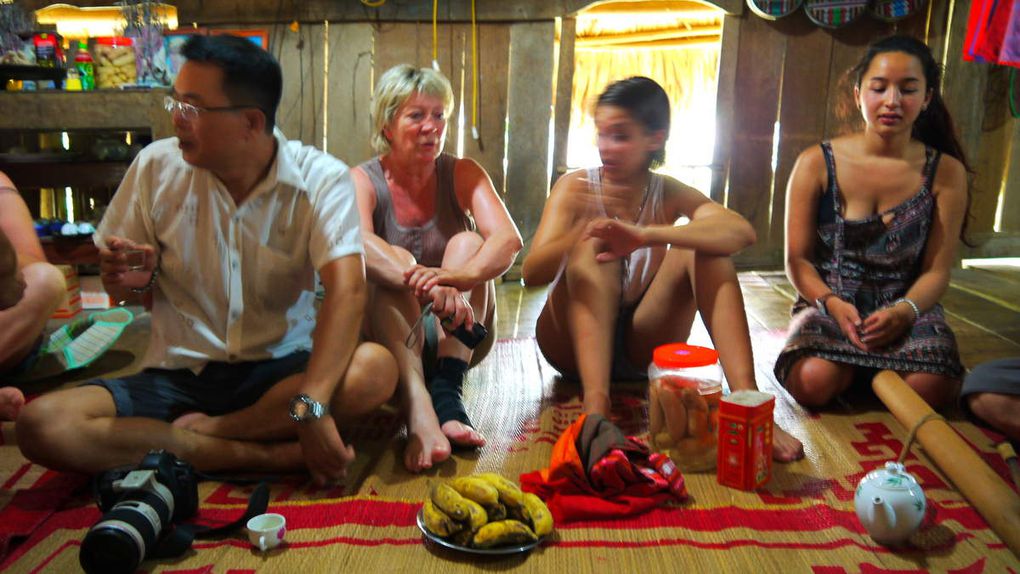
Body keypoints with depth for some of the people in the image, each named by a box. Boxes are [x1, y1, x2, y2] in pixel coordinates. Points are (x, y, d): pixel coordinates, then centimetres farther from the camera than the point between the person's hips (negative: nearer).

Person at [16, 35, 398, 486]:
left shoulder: (322, 180, -10)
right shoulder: (156, 166, -1)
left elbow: (346, 291, -24)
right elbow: (134, 290, 11)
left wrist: (311, 405, -37)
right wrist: (135, 282, -15)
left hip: (279, 370, -2)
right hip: (177, 376, 3)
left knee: (376, 369, -31)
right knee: (40, 425, -22)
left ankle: (202, 431, -15)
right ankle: (275, 455, -23)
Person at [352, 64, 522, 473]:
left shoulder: (463, 174, -3)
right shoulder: (363, 180, -7)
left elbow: (508, 240, -22)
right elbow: (359, 243, -31)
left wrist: (457, 277, -44)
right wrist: (423, 283, -51)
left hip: (457, 333, 1)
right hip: (393, 332, -1)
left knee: (467, 242, -22)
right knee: (393, 261, -29)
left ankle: (447, 393, -37)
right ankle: (418, 411, -52)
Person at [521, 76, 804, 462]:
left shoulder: (669, 194, -3)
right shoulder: (575, 187, -6)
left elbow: (742, 232, -25)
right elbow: (531, 274, -19)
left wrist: (646, 236, -41)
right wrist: (583, 227, -38)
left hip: (640, 347, 1)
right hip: (574, 342, -1)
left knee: (703, 247, -20)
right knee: (592, 245, -28)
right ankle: (595, 402, -45)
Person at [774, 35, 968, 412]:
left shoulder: (946, 172, 0)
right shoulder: (816, 164, -4)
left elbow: (937, 270, -1)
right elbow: (798, 259, -2)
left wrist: (904, 311, -21)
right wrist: (832, 304, -20)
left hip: (904, 308, 1)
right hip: (828, 303, -1)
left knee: (932, 388, -28)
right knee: (814, 382, -31)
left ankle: (870, 370, 8)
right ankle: (855, 365, 8)